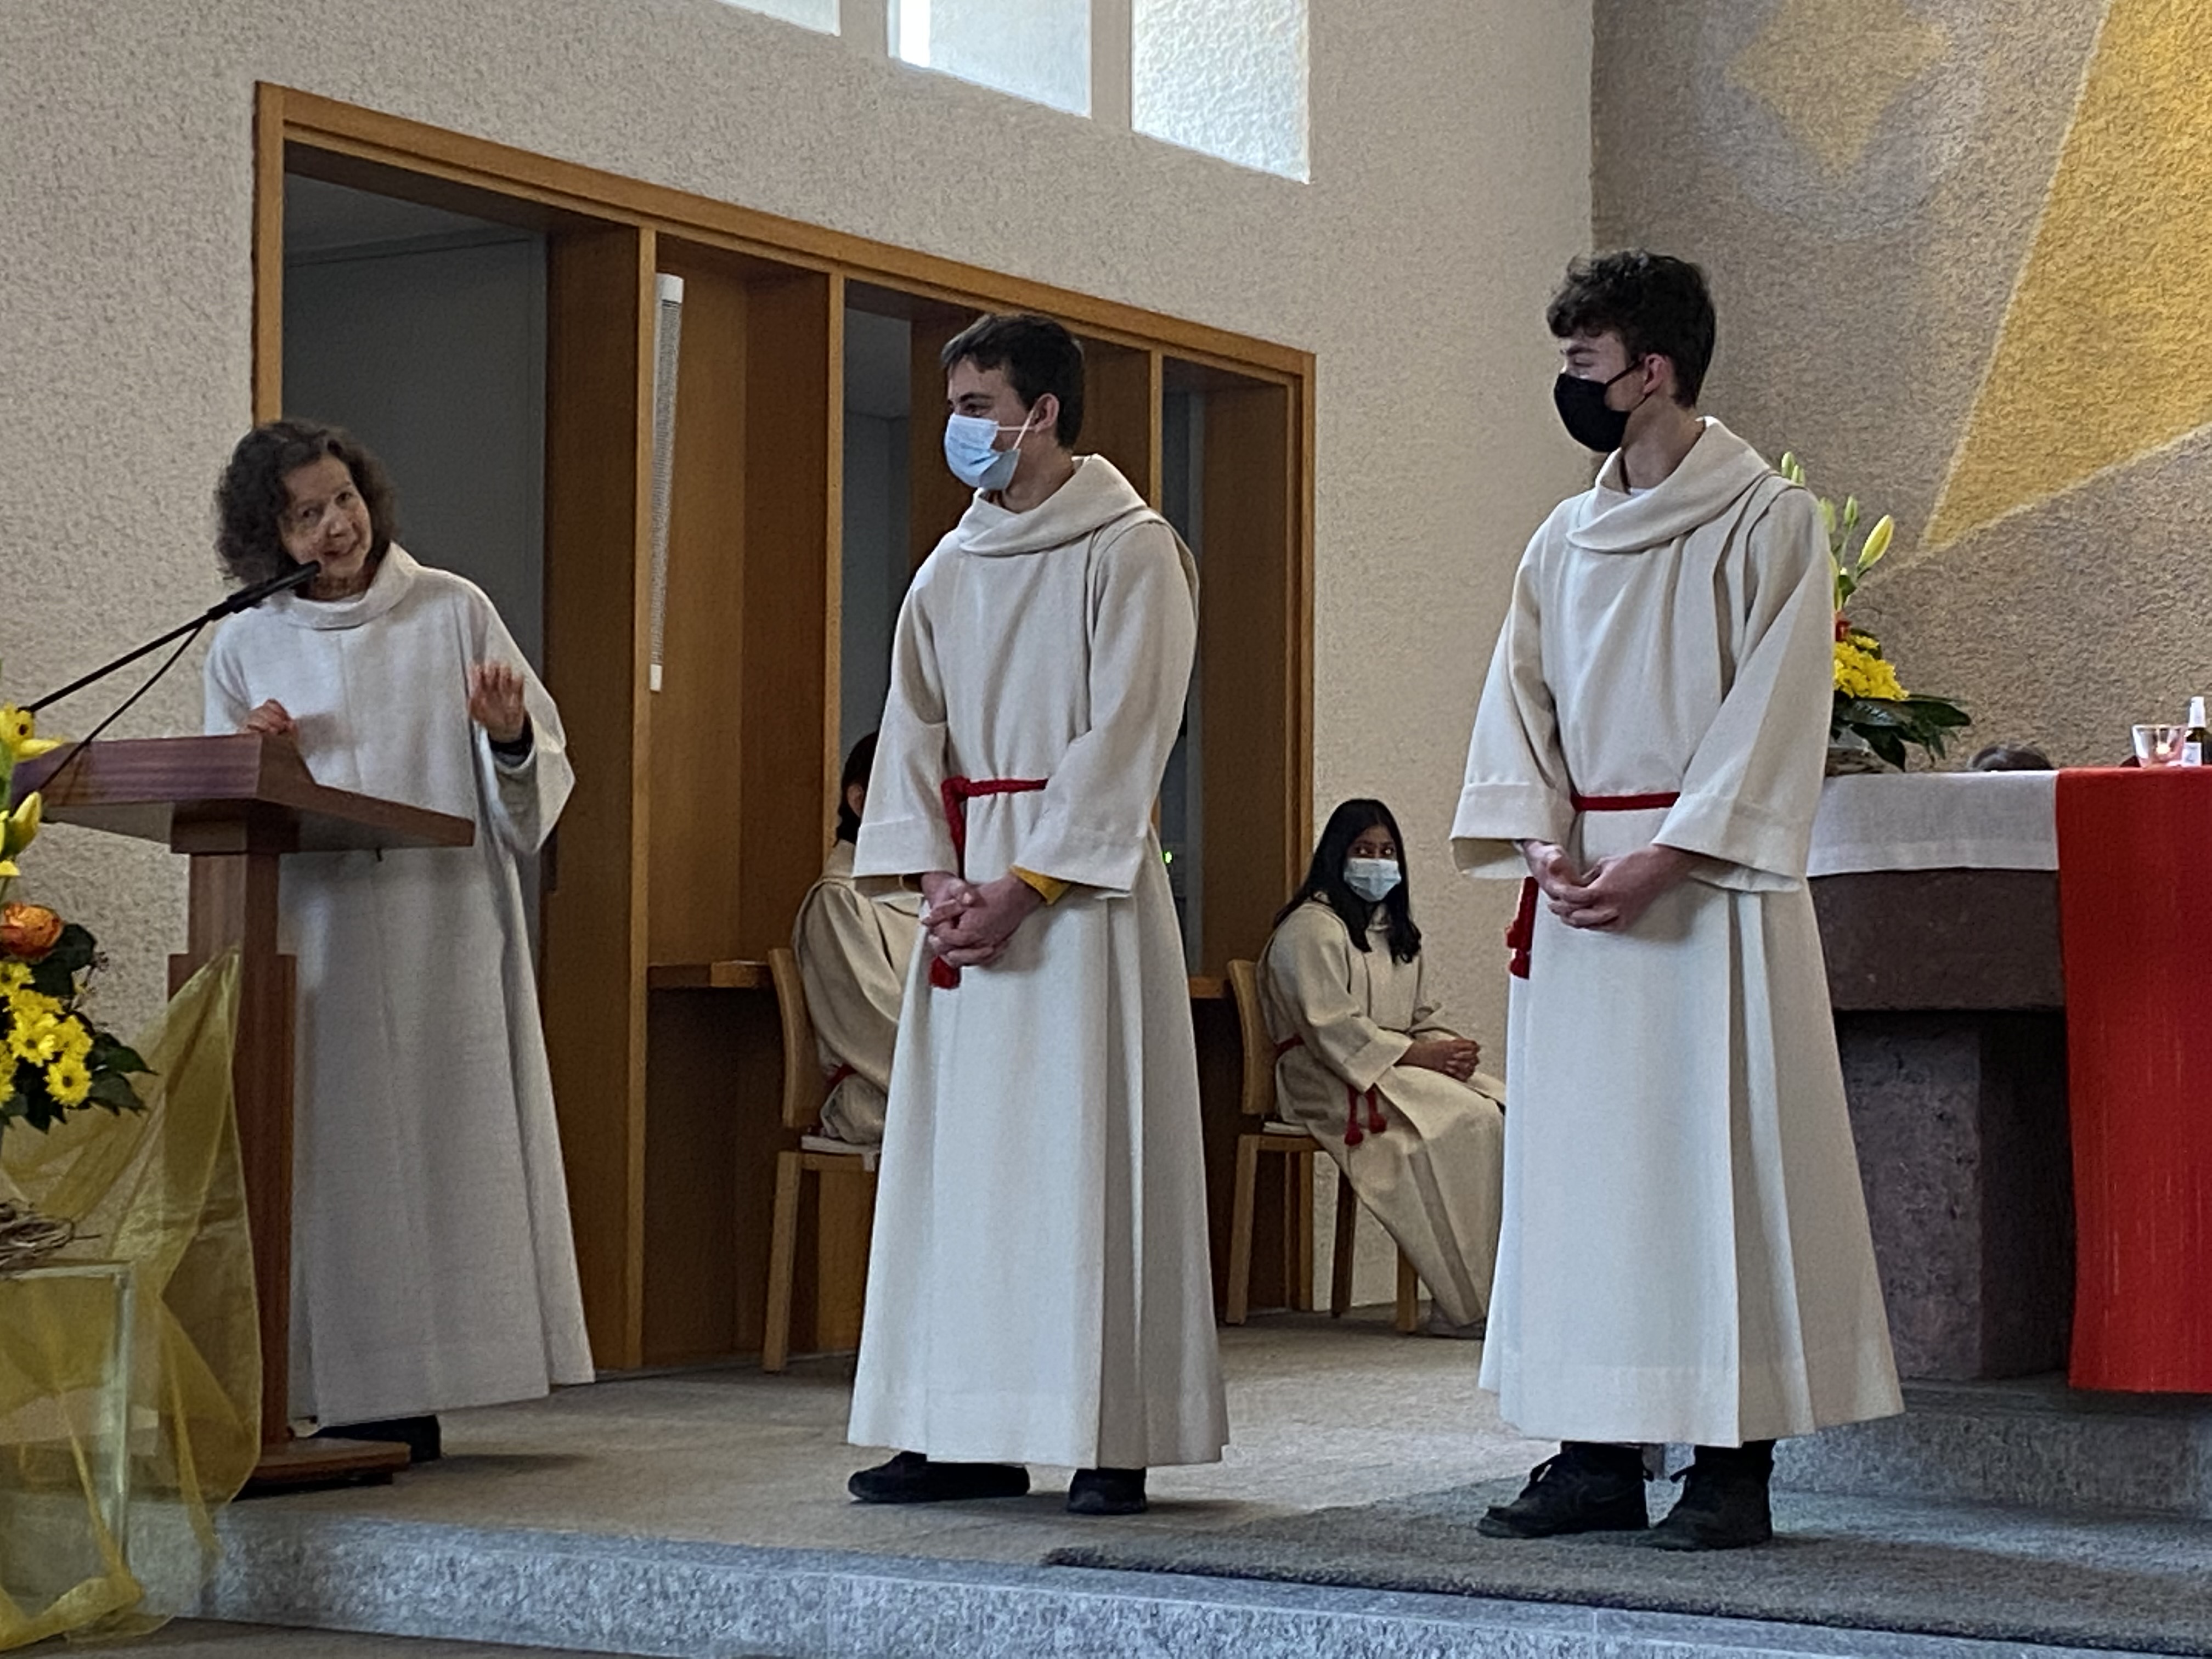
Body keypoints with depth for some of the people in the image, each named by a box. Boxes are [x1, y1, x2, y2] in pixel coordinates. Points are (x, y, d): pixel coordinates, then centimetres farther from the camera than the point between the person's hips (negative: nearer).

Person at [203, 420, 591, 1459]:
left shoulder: (453, 613, 5)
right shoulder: (246, 647, 9)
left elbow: (540, 782, 5)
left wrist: (509, 738, -16)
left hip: (444, 932, -1)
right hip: (313, 934, 1)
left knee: (445, 1136, -4)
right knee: (339, 1155, -3)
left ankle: (412, 1397, 0)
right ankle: (355, 1395, 1)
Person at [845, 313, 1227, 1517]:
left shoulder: (1130, 549, -3)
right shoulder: (950, 568, 16)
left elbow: (1126, 734, -11)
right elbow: (914, 728, 10)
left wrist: (1025, 882, -16)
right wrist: (935, 877, -6)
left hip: (1082, 886, -6)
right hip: (966, 886, 6)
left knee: (1083, 1143, -7)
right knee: (958, 1149, 4)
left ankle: (1110, 1438, -3)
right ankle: (970, 1438, 8)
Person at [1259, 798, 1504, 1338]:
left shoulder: (1395, 929, 22)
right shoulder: (1312, 928, -6)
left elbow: (1424, 1017, 21)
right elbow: (1331, 1031, -16)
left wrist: (1448, 1048, -3)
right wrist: (1416, 1055, -20)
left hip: (1403, 1068, 8)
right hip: (1332, 1081, -8)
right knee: (1468, 1120, -30)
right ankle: (1464, 1305, -29)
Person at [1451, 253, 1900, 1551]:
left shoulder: (1767, 520, -3)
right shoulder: (1565, 541, 15)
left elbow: (1774, 711, -10)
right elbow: (1520, 700, 11)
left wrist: (1663, 857, -17)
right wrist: (1543, 847, -6)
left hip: (1711, 887, -6)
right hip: (1578, 885, 6)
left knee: (1716, 1153, -6)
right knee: (1578, 1153, 5)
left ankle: (1733, 1463, -2)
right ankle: (1600, 1456, 11)